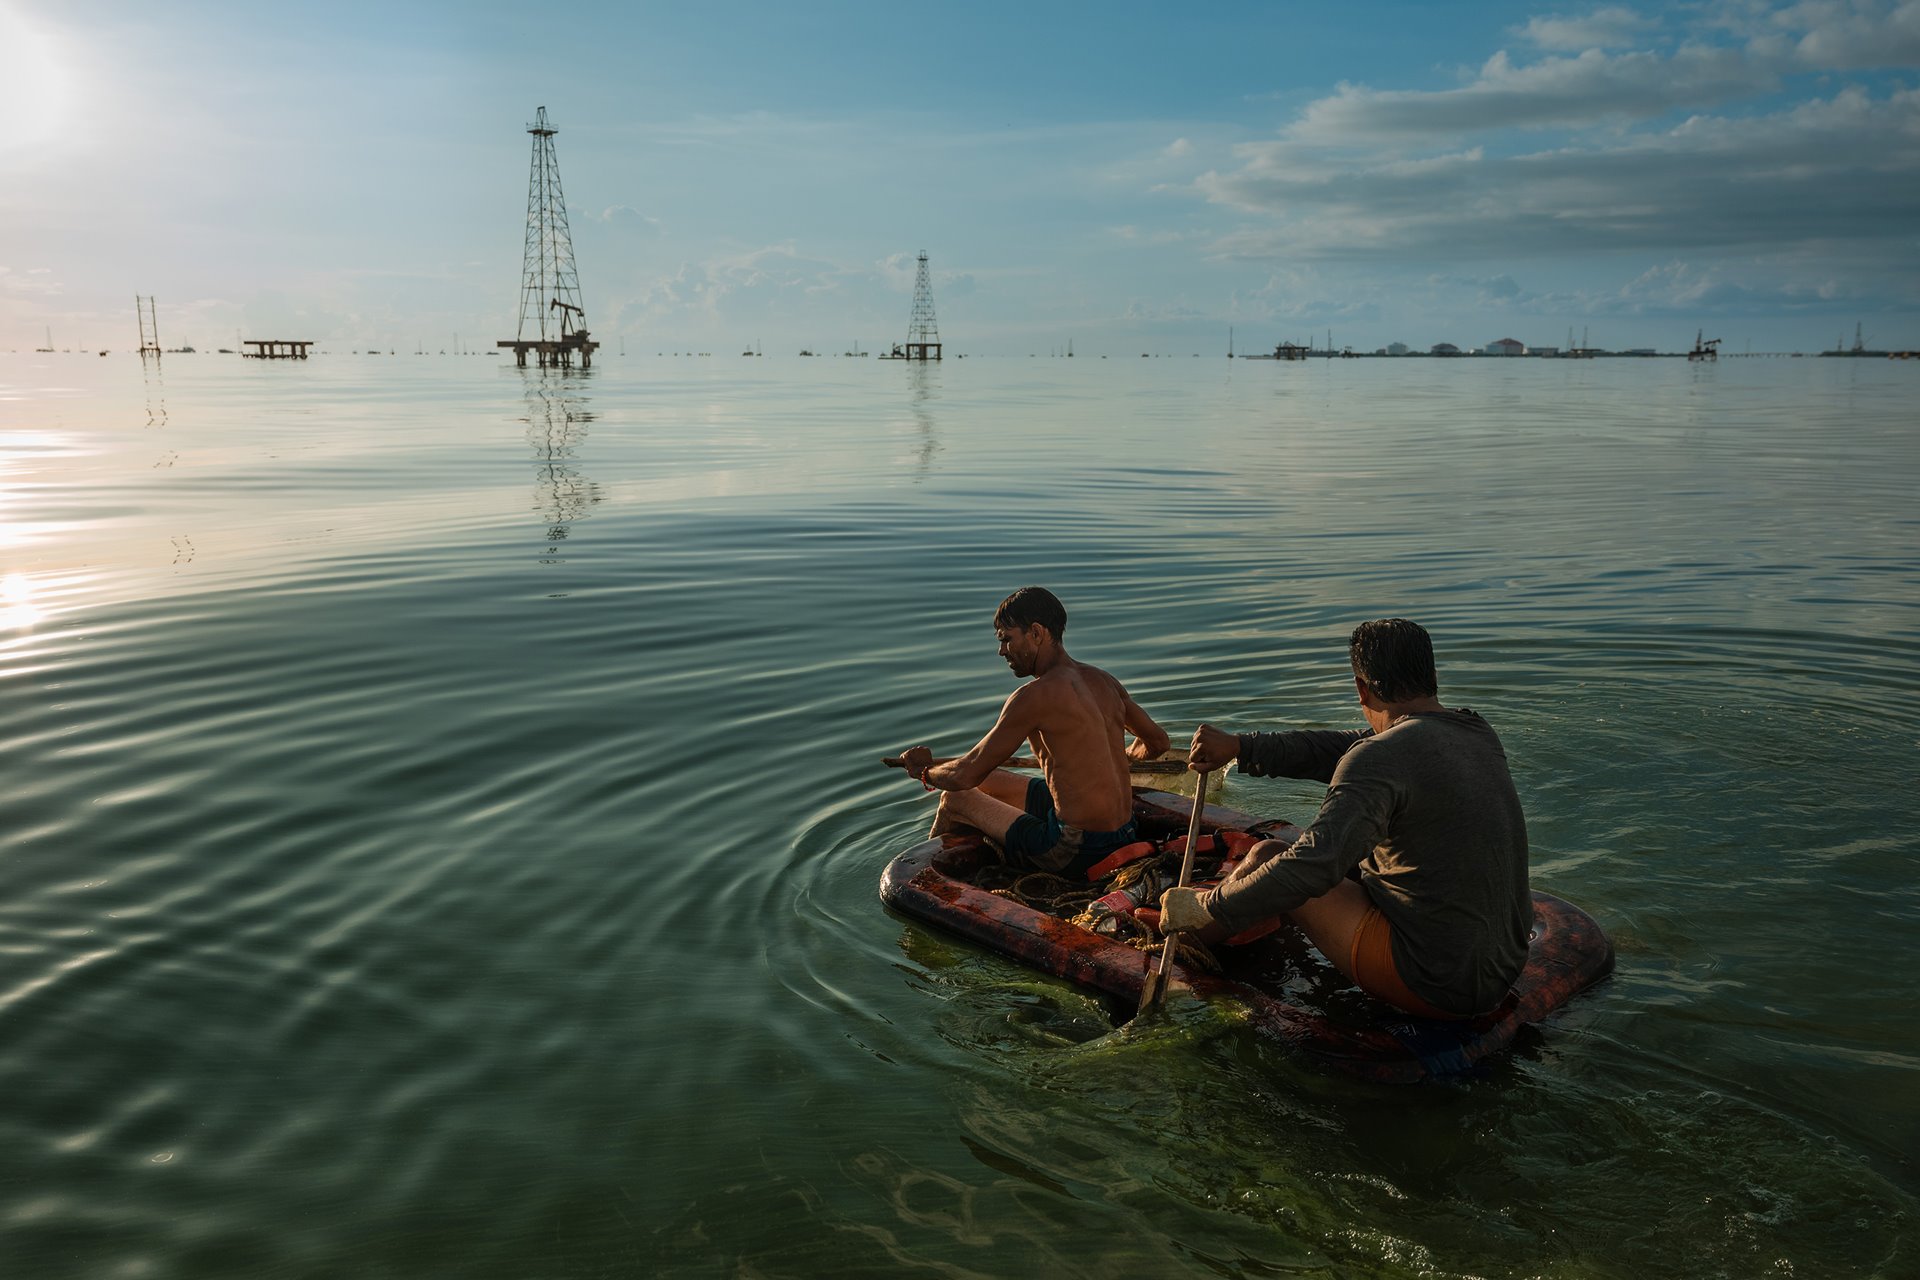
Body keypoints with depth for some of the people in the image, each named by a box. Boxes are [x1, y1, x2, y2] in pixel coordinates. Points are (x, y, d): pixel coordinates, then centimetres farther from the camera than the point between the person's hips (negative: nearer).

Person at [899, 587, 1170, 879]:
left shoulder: (1035, 696, -20)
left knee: (954, 800, 11)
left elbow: (967, 775, -14)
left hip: (1075, 852, -8)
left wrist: (925, 771, 7)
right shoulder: (1104, 681, 3)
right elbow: (1157, 741, 18)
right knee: (988, 782, 25)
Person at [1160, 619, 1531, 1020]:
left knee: (1266, 858, 3)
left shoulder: (1381, 759, -21)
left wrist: (1203, 907, -21)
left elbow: (1313, 864, -31)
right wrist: (1241, 747, 12)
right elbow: (1346, 749, 13)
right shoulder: (1479, 733, 6)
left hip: (1435, 986, -9)